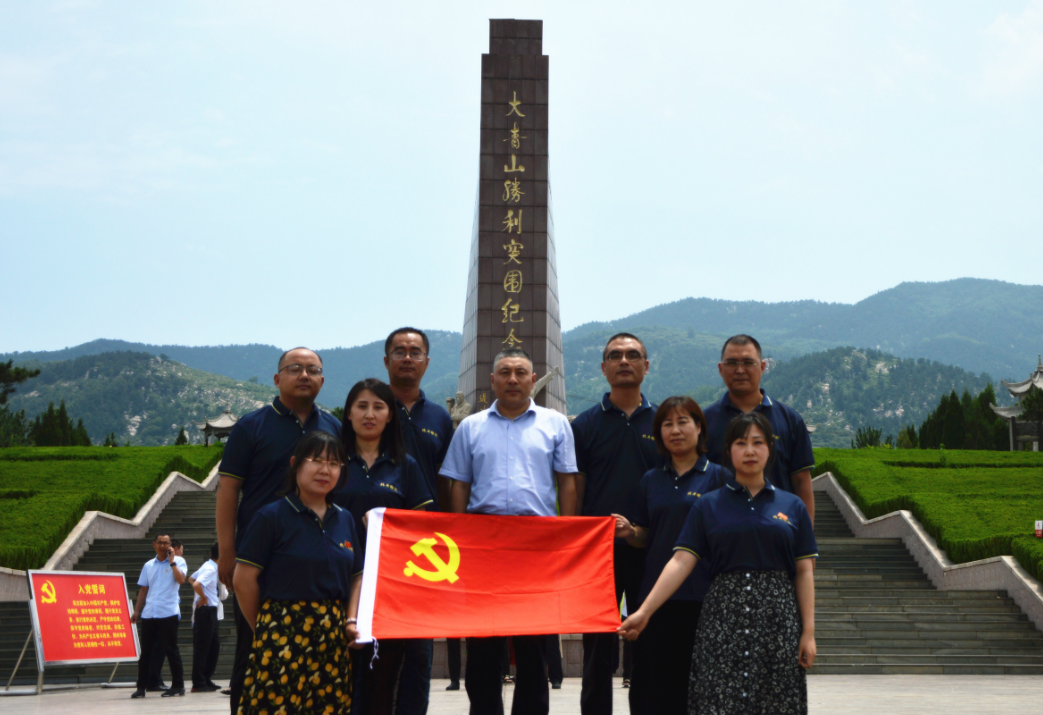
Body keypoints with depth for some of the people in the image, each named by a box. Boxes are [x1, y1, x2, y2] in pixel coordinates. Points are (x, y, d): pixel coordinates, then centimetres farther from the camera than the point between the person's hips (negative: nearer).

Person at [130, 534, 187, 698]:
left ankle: (178, 686, 7)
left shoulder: (178, 561, 1)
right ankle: (141, 687, 13)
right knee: (145, 651, 6)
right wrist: (136, 611, 12)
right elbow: (143, 589, 17)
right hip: (148, 614, 4)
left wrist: (171, 561, -12)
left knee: (171, 650, -1)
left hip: (168, 613, -4)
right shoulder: (148, 565, 15)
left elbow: (181, 579, -16)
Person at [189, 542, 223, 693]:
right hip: (205, 610, -10)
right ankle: (198, 683, 0)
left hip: (211, 611, 10)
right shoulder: (211, 569, -17)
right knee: (202, 647, -5)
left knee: (214, 645, 13)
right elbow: (196, 584, -32)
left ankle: (206, 679, 20)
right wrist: (203, 598, -16)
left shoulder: (208, 566, 13)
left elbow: (191, 579, 27)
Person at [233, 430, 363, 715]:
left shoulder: (344, 520, 13)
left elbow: (357, 575, 17)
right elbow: (244, 580, -5)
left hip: (334, 638, 5)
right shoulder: (271, 516, -4)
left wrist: (351, 621, 3)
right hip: (283, 636, -5)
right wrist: (260, 628, 1)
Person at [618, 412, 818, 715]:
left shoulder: (792, 507, 8)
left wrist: (808, 631, 1)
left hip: (778, 621, 1)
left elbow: (804, 572, 6)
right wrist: (644, 612, -10)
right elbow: (681, 562, -2)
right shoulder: (708, 505, 5)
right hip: (722, 617, -1)